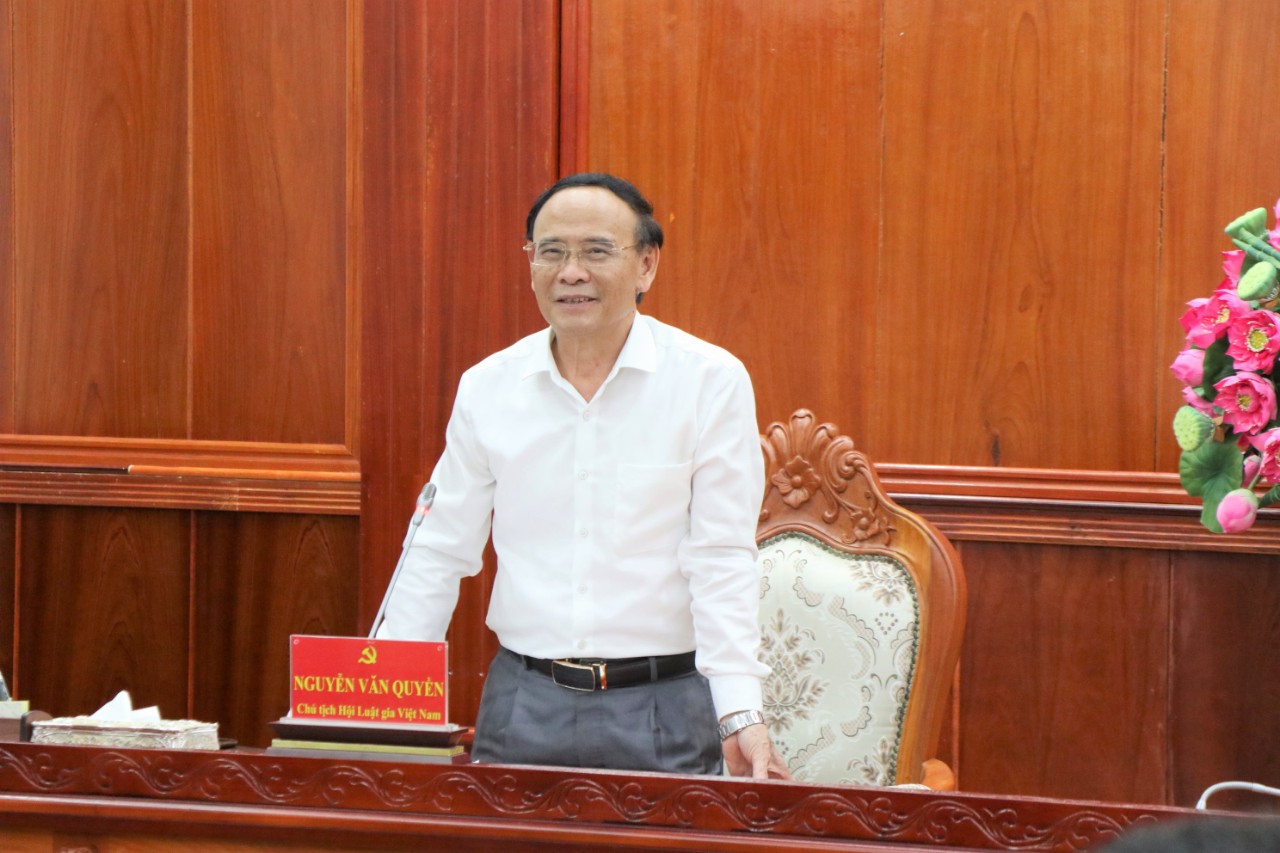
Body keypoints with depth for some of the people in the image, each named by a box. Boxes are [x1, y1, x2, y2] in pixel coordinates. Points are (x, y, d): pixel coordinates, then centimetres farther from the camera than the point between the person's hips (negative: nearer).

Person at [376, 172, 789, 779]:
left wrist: (739, 715, -16)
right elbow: (439, 554, 11)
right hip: (523, 705, 3)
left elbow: (721, 560, -6)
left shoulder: (711, 382, -2)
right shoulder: (487, 388, 6)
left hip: (661, 709, -2)